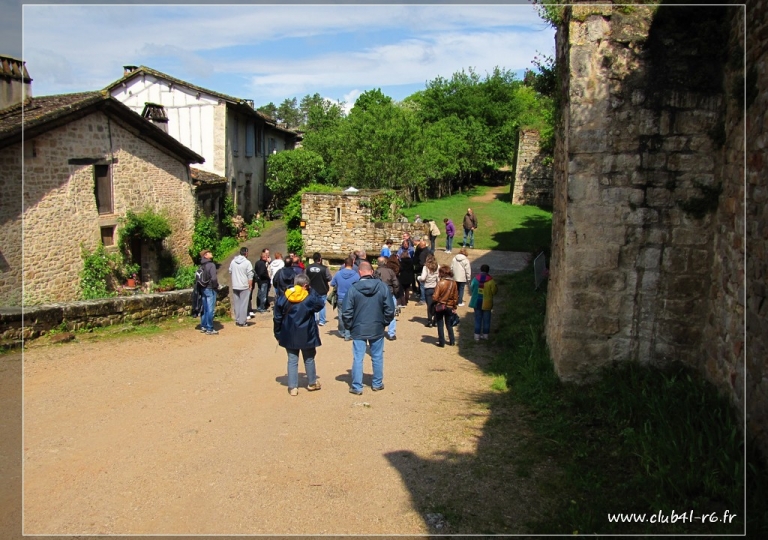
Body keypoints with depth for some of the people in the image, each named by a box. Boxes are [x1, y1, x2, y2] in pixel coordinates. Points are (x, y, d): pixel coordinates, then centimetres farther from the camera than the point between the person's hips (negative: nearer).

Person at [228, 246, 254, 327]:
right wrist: (250, 286, -4)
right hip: (244, 286, -5)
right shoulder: (247, 262, -11)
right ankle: (242, 322, 0)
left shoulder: (233, 261, 6)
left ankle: (237, 320, 16)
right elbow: (250, 276, -12)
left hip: (235, 286, 5)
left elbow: (230, 273, 13)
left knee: (236, 304, 12)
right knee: (243, 304, 0)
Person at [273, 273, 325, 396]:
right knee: (309, 359, 17)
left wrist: (278, 334, 9)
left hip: (289, 335, 2)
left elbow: (277, 317, 0)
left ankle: (293, 387, 7)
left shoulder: (283, 298, -5)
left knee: (292, 360, 9)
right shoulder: (310, 297, -13)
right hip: (306, 335, -1)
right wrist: (311, 291, 3)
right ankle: (312, 383, 30)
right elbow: (321, 303, 5)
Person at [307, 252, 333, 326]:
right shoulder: (324, 268, -18)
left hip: (312, 290, 3)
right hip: (322, 290, -3)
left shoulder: (308, 268, -6)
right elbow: (330, 278, -13)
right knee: (322, 305, 10)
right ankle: (322, 321, 11)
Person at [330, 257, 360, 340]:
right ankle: (348, 335, 4)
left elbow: (332, 284, 6)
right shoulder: (356, 275, -14)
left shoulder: (338, 273, -6)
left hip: (341, 298, 3)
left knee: (341, 316, 16)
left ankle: (342, 333, 30)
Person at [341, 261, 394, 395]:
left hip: (358, 329, -1)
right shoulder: (382, 287, -8)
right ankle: (377, 384, 26)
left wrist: (349, 326, 7)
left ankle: (357, 387, 12)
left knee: (358, 358, 6)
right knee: (377, 357, 15)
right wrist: (384, 322, 12)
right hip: (377, 329, 2)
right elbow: (389, 309, -4)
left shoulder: (353, 289, -12)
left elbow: (346, 312, -8)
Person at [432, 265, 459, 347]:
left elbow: (435, 297, -19)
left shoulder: (440, 283, -19)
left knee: (440, 325, 7)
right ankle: (452, 341, 23)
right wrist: (454, 307, 14)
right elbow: (456, 297, 4)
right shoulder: (453, 283, -4)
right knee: (449, 324, 19)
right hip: (450, 307, 4)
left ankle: (441, 342, 9)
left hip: (440, 307, -4)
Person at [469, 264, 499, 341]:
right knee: (486, 319, 12)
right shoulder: (490, 280, -14)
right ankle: (485, 335, 18)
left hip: (477, 302, 2)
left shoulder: (475, 278, -7)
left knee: (477, 319, 10)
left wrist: (469, 285, 22)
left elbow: (471, 288, 1)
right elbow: (494, 292, -8)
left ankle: (477, 335, 10)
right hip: (487, 303, -2)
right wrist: (496, 288, 13)